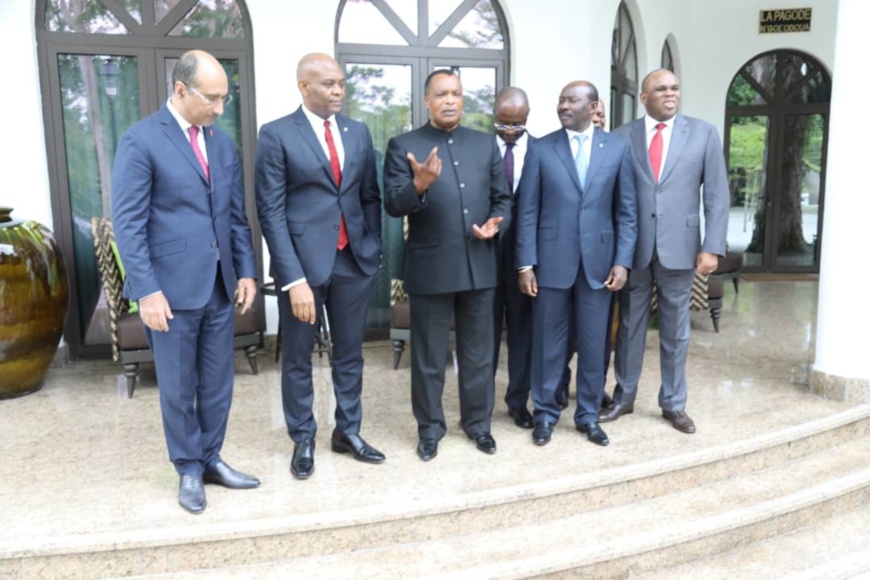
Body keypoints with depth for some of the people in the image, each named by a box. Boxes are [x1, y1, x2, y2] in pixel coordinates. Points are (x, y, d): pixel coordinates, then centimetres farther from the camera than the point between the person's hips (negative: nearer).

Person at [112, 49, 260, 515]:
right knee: (178, 388, 9)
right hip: (171, 288, -5)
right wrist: (147, 290, -17)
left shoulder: (223, 143, 10)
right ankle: (188, 470, 26)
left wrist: (246, 270, 6)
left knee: (218, 383, 13)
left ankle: (211, 460, 30)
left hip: (219, 285, 6)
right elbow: (128, 224, -12)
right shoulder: (141, 141, -9)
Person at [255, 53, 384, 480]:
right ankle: (303, 440, 28)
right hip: (302, 262, -4)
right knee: (298, 359, 10)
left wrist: (373, 252, 4)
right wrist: (294, 278, -17)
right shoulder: (276, 135, -6)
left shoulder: (359, 133, 8)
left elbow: (370, 197, 13)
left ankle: (348, 432, 32)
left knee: (350, 353, 15)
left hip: (354, 261, 4)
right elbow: (271, 212, -11)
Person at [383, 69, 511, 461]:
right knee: (428, 356, 9)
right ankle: (430, 428, 26)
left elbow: (502, 198, 12)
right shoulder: (403, 146, -2)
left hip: (479, 265, 3)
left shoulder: (486, 144, 10)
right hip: (430, 268, -3)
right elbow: (392, 205, -10)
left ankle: (478, 422, 31)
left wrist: (497, 222, -9)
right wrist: (419, 185, -29)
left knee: (478, 353, 14)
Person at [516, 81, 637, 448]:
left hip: (598, 261, 1)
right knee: (548, 342, 7)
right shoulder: (540, 149, 2)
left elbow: (627, 211, 4)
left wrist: (622, 261, -4)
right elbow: (528, 212, 0)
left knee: (593, 343, 9)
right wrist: (526, 264, -6)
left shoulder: (618, 148, 5)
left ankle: (588, 415, 25)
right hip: (552, 260, -1)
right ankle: (545, 413, 23)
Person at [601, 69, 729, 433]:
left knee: (675, 330, 11)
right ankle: (623, 397, 26)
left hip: (679, 247, 0)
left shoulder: (703, 133, 3)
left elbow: (717, 196, 0)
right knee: (629, 326, 11)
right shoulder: (621, 137, 2)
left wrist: (712, 247, -8)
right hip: (633, 248, 0)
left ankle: (673, 404, 25)